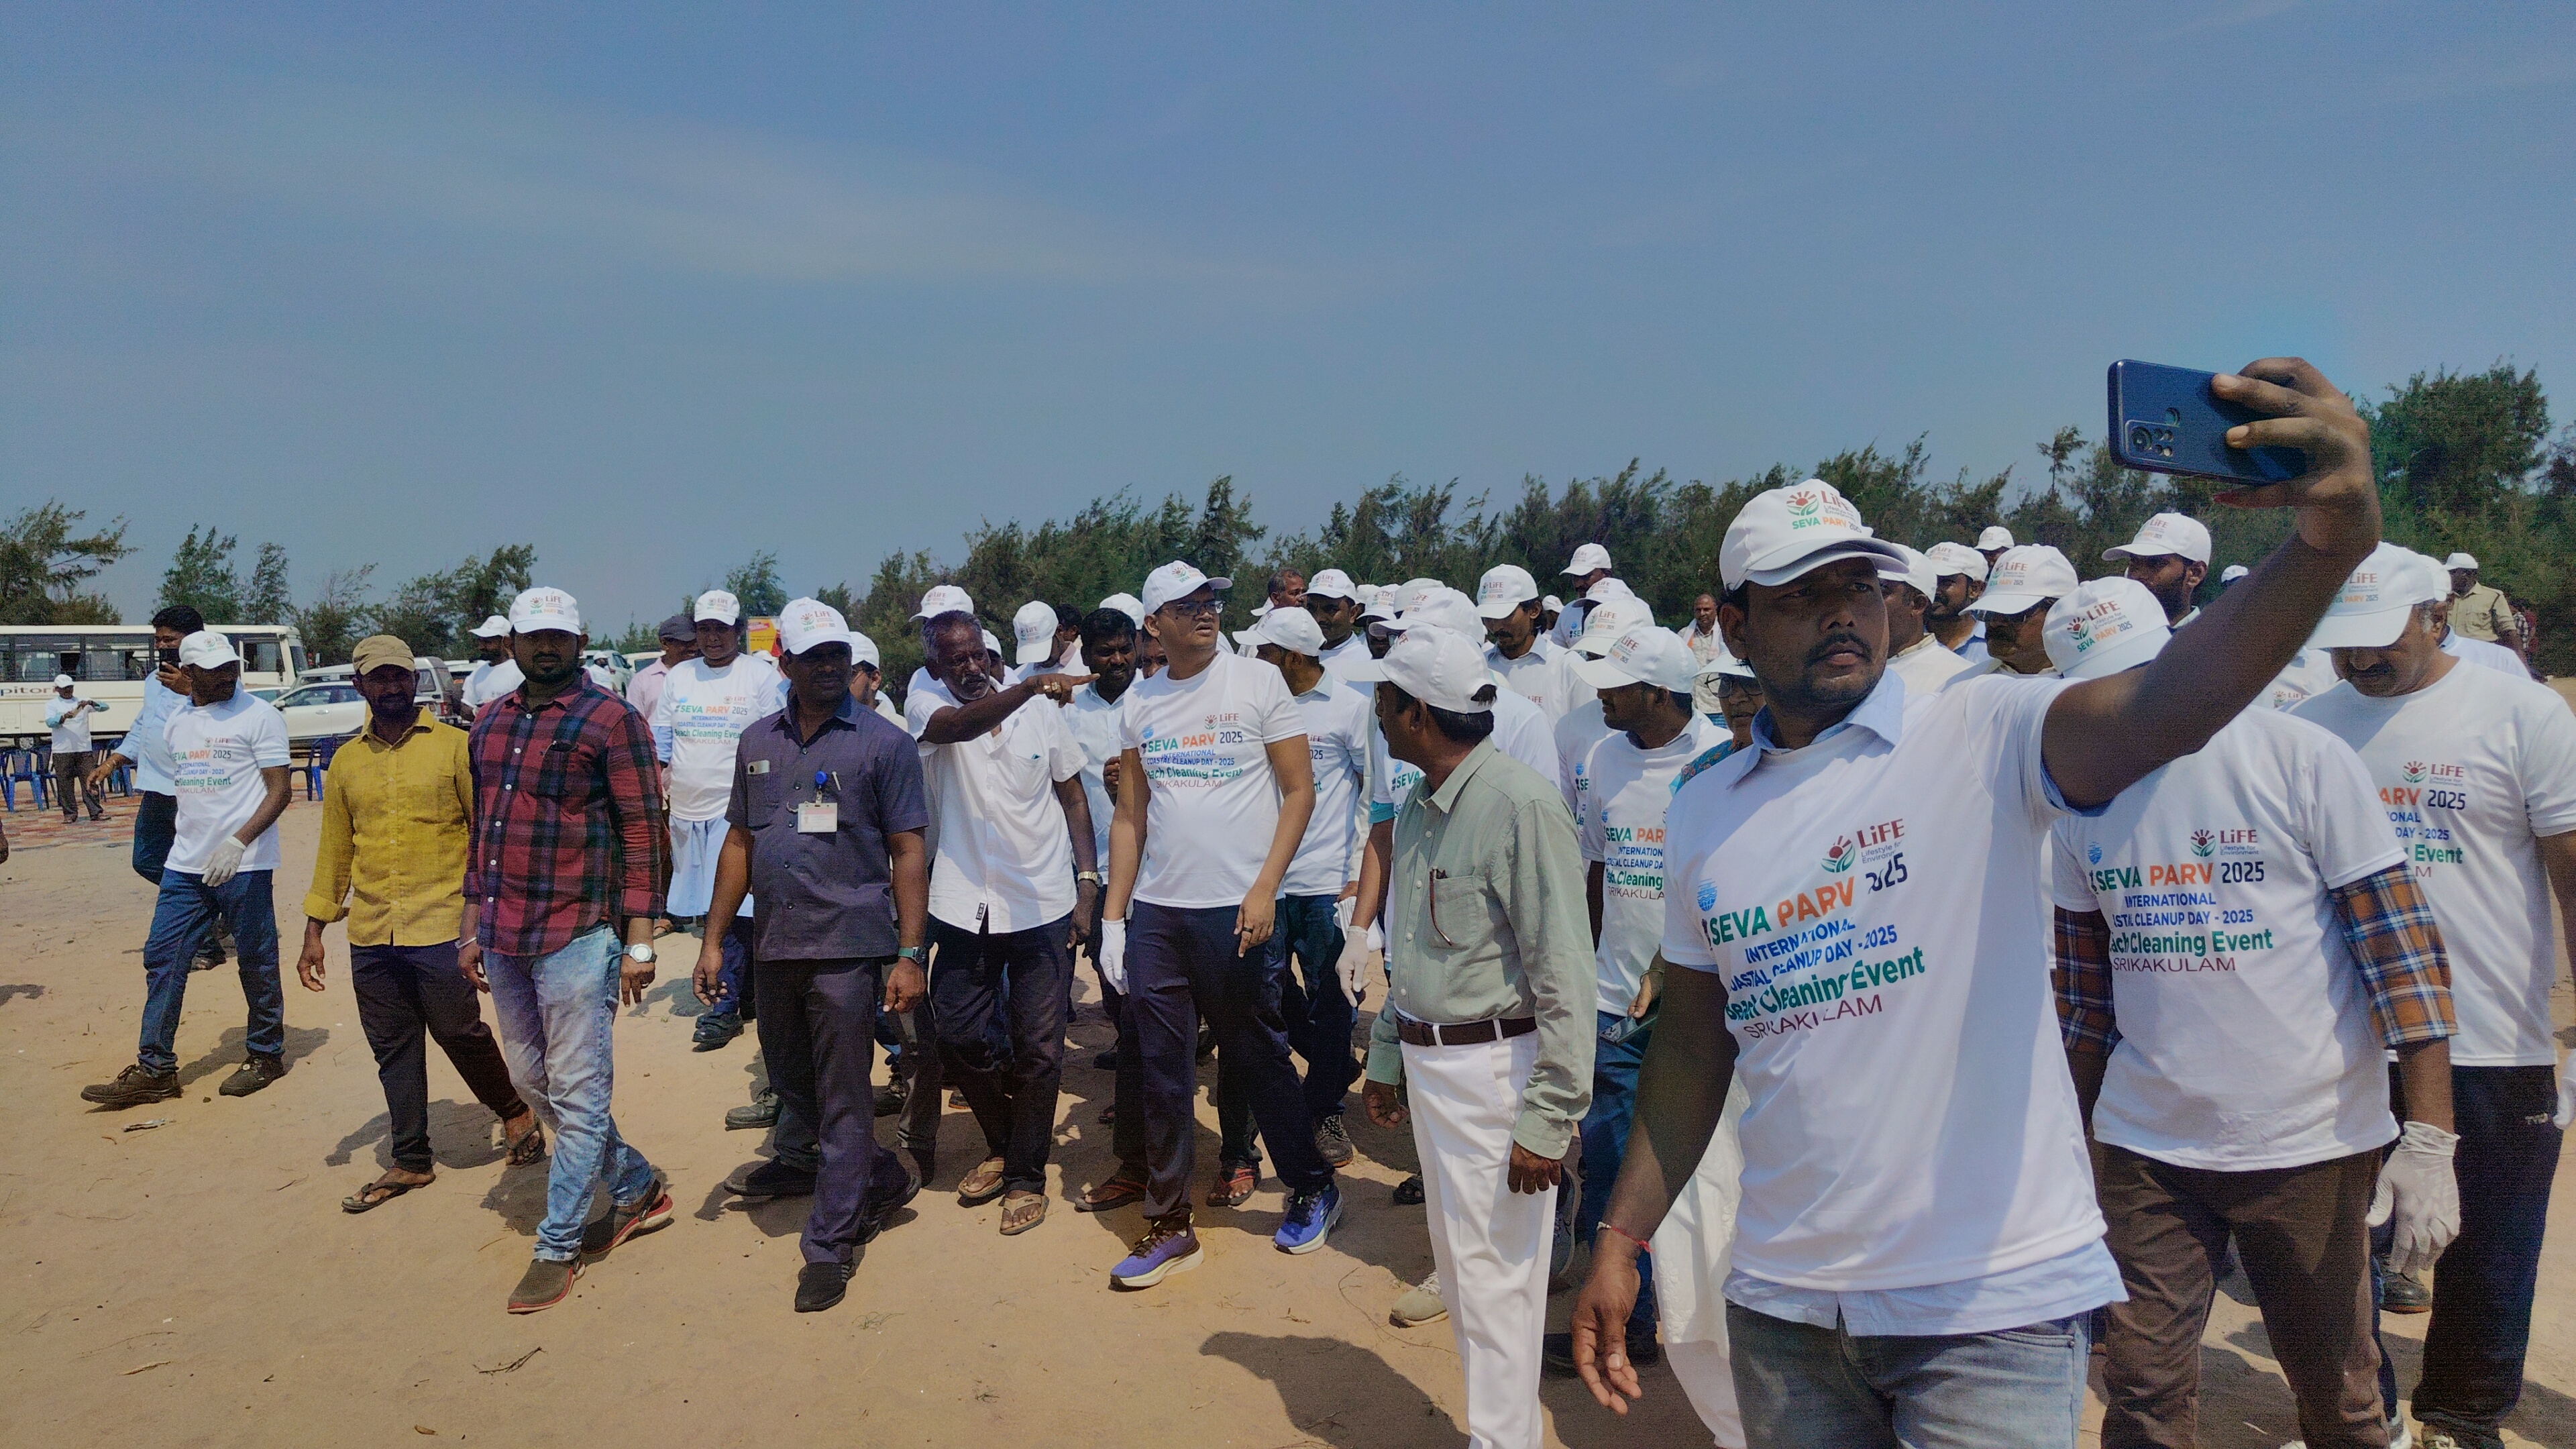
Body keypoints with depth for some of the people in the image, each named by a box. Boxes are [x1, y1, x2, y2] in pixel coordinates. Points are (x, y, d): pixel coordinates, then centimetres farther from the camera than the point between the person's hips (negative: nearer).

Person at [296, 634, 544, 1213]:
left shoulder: (454, 745, -2)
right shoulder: (347, 762, 10)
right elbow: (334, 848, 15)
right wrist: (314, 931, 14)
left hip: (440, 929, -4)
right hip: (370, 937, 4)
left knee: (460, 1034, 1)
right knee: (394, 1052, 10)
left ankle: (515, 1112, 26)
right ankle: (410, 1162, 22)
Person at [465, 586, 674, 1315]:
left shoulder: (612, 720, -8)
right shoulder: (491, 723, 13)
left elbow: (643, 835, -9)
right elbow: (482, 828, 19)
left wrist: (639, 942, -13)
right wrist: (473, 927, 17)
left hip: (577, 935, -7)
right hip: (503, 939, 8)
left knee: (577, 1095, 1)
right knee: (532, 1081, 16)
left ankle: (559, 1246, 14)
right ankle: (638, 1188, 32)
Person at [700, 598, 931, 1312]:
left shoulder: (884, 742, -5)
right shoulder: (758, 742, 10)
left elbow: (907, 850, -6)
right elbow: (740, 840, 14)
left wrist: (910, 954, -11)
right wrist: (713, 939, 10)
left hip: (848, 947, -5)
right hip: (773, 946, 6)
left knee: (842, 1103, 1)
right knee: (792, 1086, 17)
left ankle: (831, 1244, 14)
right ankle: (878, 1177, 37)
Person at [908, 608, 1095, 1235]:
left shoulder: (1040, 713, -2)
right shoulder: (927, 709, -5)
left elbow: (1074, 798, 6)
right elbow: (961, 724, -30)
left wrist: (1088, 881, -2)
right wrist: (1030, 686, -46)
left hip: (1044, 906, 0)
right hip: (964, 907, 1)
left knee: (1038, 1048, 4)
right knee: (959, 1040, 9)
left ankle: (1026, 1174, 21)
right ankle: (1003, 1143, 35)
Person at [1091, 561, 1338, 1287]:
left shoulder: (1258, 681, -3)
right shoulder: (1139, 702, 8)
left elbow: (1299, 791, -4)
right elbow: (1130, 814, 11)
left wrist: (1264, 889, -13)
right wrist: (1112, 918, 6)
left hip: (1236, 908, -4)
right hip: (1155, 911, 4)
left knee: (1258, 1056, 7)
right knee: (1161, 1069, 7)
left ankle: (1313, 1189, 28)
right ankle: (1169, 1224, 19)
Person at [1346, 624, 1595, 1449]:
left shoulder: (1520, 805, -19)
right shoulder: (1419, 807, 9)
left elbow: (1566, 978, -20)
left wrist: (1549, 1118, -20)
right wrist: (1386, 1057, 21)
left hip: (1495, 1065, -9)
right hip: (1425, 1062, 9)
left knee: (1496, 1273, 1)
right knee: (1456, 1262, 19)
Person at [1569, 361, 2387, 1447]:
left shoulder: (1976, 737, -10)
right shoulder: (1702, 814, 3)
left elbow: (2161, 710, -30)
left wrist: (2326, 544, -47)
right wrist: (1620, 1240, 9)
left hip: (1993, 1296, -4)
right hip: (1783, 1299, 4)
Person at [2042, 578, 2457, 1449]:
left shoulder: (2300, 756, -9)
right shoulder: (2079, 797, 3)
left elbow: (2402, 943, -11)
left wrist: (2428, 1140, -15)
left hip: (2312, 1147, -2)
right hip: (2145, 1148, 3)